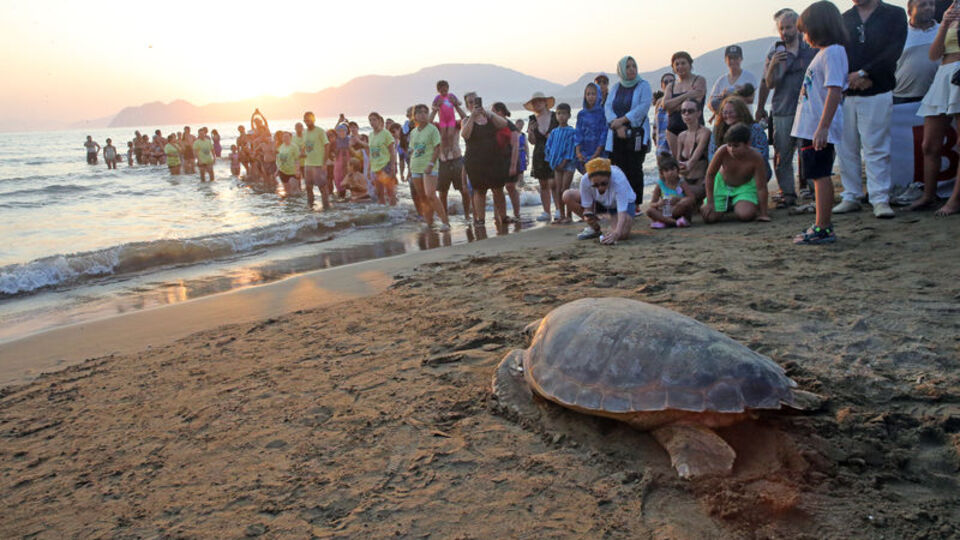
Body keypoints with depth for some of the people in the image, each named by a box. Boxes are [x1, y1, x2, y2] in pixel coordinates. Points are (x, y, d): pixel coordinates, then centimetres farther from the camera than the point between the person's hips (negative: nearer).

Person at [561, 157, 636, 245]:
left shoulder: (619, 181, -40)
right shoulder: (585, 181, -31)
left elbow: (622, 214, -43)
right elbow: (588, 207, -17)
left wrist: (616, 234, -60)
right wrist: (588, 215, -41)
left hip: (624, 203, -4)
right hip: (600, 202, 4)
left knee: (622, 235, -33)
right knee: (567, 196, -19)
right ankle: (594, 228, -1)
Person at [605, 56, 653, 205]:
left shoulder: (643, 85, 3)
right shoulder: (615, 87, 15)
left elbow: (644, 106, -10)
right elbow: (608, 107, 4)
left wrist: (623, 120, -15)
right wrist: (617, 126, -12)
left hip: (636, 134, -3)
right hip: (617, 135, 3)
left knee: (635, 170, -5)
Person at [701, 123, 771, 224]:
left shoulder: (756, 158, -32)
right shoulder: (722, 151, -31)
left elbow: (761, 188, -23)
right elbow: (710, 174, -18)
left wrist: (763, 214, -22)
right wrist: (710, 202, -17)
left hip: (746, 185, -1)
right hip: (722, 183, 1)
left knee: (745, 215, -28)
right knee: (710, 217, -11)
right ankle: (728, 205, 24)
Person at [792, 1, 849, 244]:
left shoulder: (832, 52, -12)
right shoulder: (824, 53, 19)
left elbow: (835, 90, -21)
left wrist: (823, 127, -26)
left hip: (818, 130, -10)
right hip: (811, 128, 10)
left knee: (820, 176, -7)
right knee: (819, 176, 13)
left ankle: (822, 229, -4)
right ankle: (823, 225, 21)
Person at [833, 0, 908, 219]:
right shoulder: (844, 19, 15)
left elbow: (893, 51, -4)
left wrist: (863, 73, -13)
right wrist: (850, 78, -10)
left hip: (877, 92, -3)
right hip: (845, 93, 3)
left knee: (876, 148, -6)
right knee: (846, 148, 4)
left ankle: (880, 199, -3)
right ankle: (851, 197, 13)